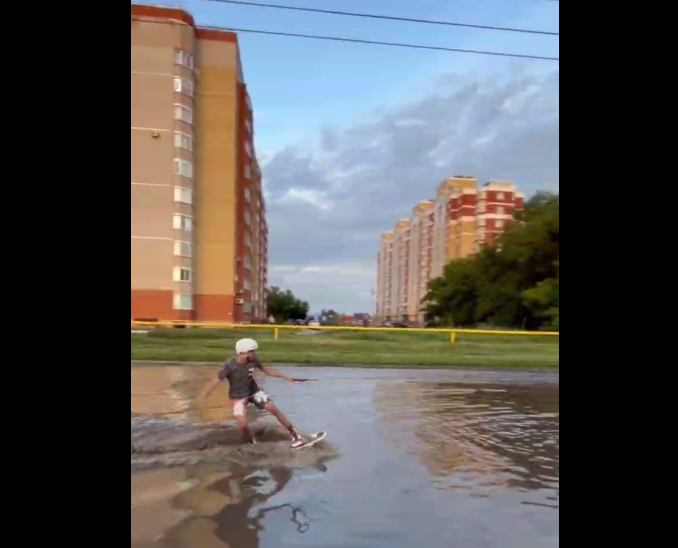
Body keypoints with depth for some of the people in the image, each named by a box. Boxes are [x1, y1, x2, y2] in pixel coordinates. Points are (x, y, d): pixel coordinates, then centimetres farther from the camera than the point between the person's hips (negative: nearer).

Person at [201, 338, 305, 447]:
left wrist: (285, 377, 3)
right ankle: (251, 443, 17)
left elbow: (266, 371, 0)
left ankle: (294, 434, 7)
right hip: (238, 397, -3)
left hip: (254, 391, 3)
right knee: (243, 424, -15)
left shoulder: (253, 360, -16)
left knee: (273, 409, -6)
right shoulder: (229, 366, -29)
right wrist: (204, 398, -20)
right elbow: (217, 381, -21)